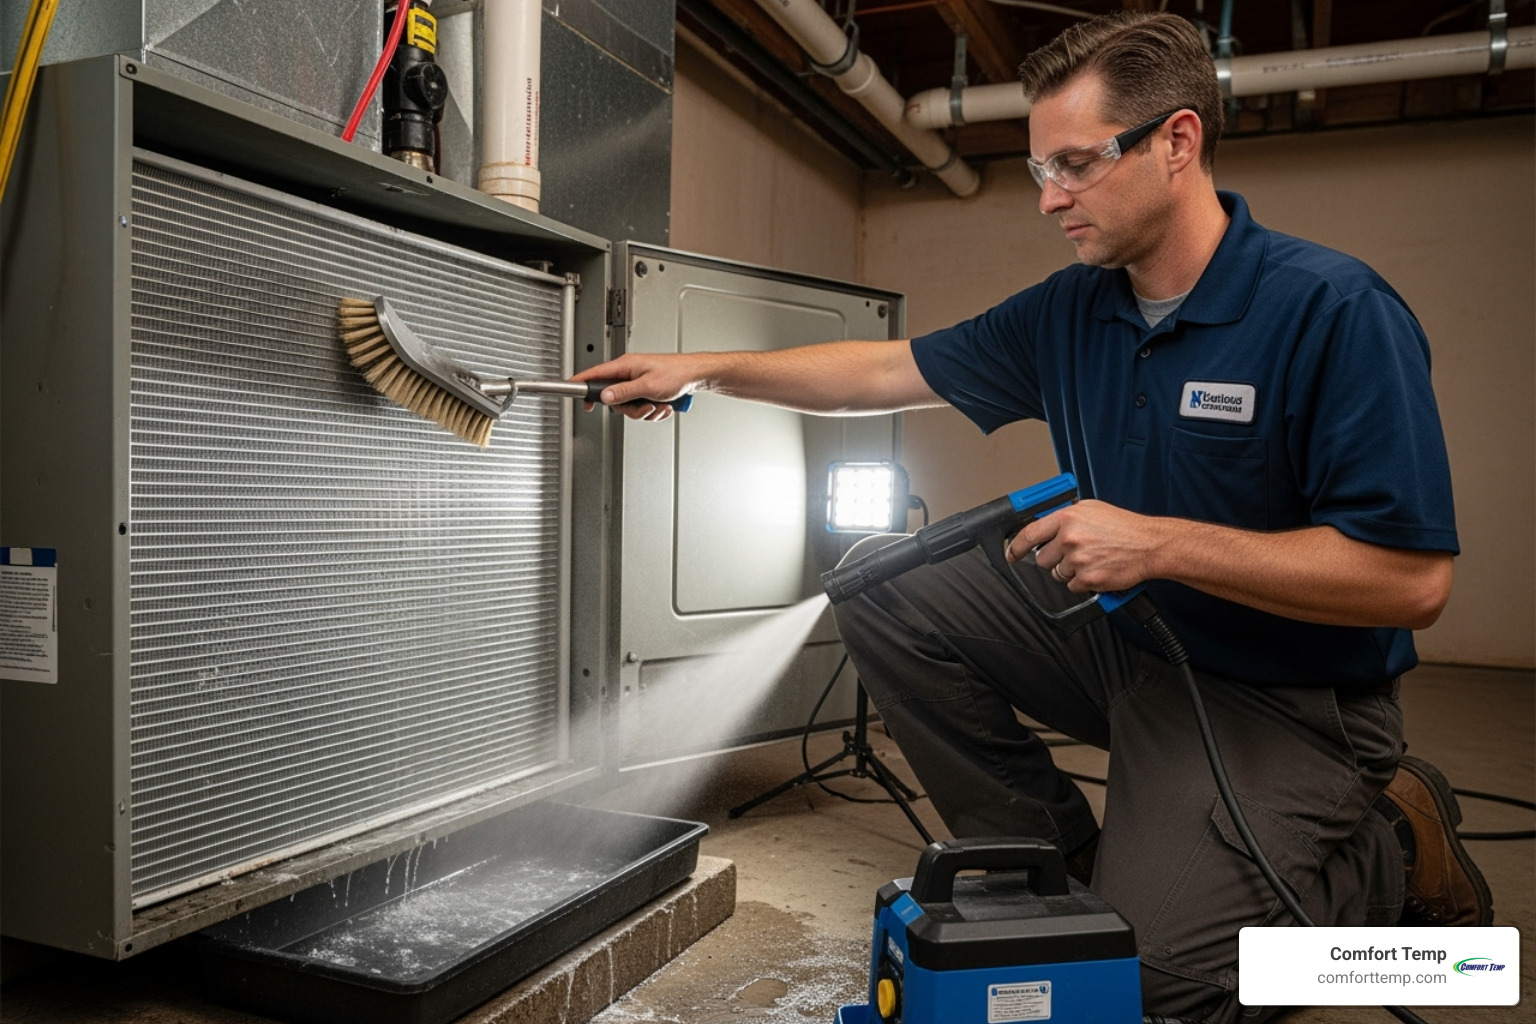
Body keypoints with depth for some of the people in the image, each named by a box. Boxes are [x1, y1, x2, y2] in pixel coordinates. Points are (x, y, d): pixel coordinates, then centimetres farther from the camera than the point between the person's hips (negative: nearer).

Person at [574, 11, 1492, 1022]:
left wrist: (1159, 542, -27)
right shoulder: (1068, 312, 0)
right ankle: (1058, 858, 7)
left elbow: (1414, 580, -24)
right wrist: (704, 369, 3)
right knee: (884, 589, -3)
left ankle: (1395, 846, 9)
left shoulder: (1335, 310, -21)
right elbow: (889, 370, 6)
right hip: (1118, 634, 7)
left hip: (1283, 698, -6)